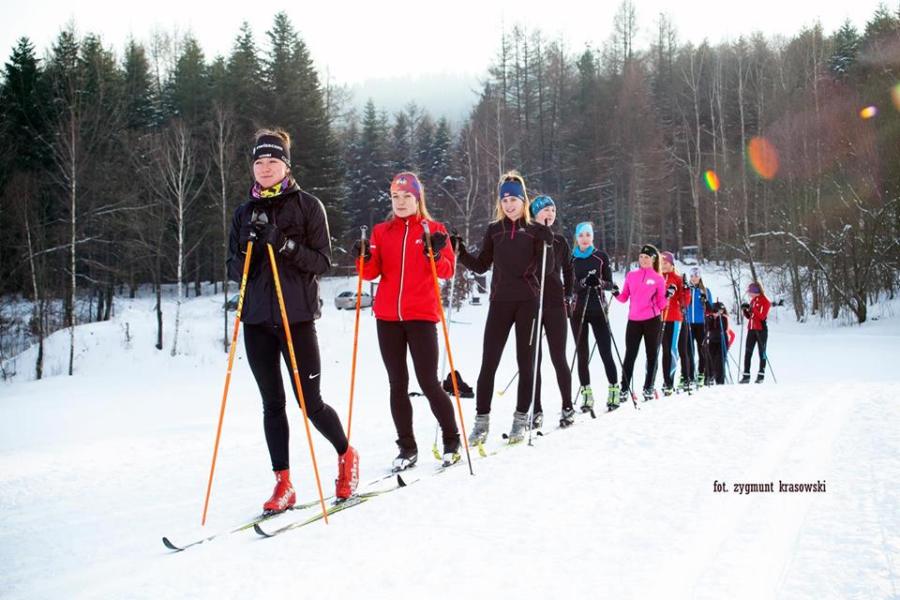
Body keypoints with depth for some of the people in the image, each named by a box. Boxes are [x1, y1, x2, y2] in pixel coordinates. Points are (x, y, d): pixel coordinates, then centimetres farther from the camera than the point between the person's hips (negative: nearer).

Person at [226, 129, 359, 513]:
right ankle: (283, 483, 10)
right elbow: (234, 270, 12)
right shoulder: (245, 213, 13)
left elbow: (322, 261, -4)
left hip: (297, 315, -4)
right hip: (257, 319, 4)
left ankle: (346, 455, 23)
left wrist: (285, 244, -19)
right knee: (272, 403, 4)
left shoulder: (307, 206, 2)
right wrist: (249, 248, -9)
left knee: (310, 402, -2)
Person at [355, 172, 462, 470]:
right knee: (397, 384, 5)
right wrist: (365, 258, -14)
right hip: (387, 317, 3)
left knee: (429, 383, -6)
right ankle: (407, 447, 13)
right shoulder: (381, 231, 12)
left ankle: (452, 440, 11)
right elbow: (371, 273, 6)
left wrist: (435, 255, -21)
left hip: (421, 316, -3)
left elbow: (448, 271, -2)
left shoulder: (434, 229, 5)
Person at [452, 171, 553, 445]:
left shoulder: (536, 230, 3)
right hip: (501, 301, 2)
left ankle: (520, 418, 14)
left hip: (528, 301, -1)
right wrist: (459, 251, -2)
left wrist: (548, 243, -18)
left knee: (525, 361, 5)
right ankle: (482, 419, 3)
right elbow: (481, 266, 11)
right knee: (489, 362, -3)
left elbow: (546, 268, -3)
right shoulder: (494, 230, 9)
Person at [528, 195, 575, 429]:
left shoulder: (560, 241, 11)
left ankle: (567, 407, 7)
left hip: (555, 304, 1)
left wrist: (566, 297, 8)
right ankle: (536, 410, 7)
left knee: (558, 357, 0)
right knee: (533, 358, 1)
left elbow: (568, 271, 17)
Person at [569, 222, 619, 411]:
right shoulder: (571, 258, 7)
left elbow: (610, 284, 4)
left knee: (606, 353, -7)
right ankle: (586, 394, 6)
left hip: (598, 309, -1)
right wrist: (583, 283, -18)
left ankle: (614, 390, 1)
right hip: (578, 310, 1)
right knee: (582, 354, 2)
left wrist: (599, 282, -18)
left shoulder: (601, 257, 5)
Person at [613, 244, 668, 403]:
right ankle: (624, 389, 1)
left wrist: (667, 296, -15)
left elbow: (661, 304, 4)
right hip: (633, 320, 1)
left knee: (652, 355, 6)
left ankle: (648, 388, 15)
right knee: (629, 355, -1)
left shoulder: (659, 278, 4)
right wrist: (616, 294, -9)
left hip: (652, 320, -1)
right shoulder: (631, 275, 9)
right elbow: (624, 298, 10)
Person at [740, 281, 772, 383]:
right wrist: (745, 310, 0)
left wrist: (752, 309, -23)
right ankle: (746, 375, 2)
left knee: (762, 352, 2)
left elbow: (762, 316, -17)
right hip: (751, 329, 6)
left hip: (761, 330, -6)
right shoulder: (752, 301, 14)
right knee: (748, 352, 1)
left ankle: (761, 375, 7)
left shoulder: (765, 301, -7)